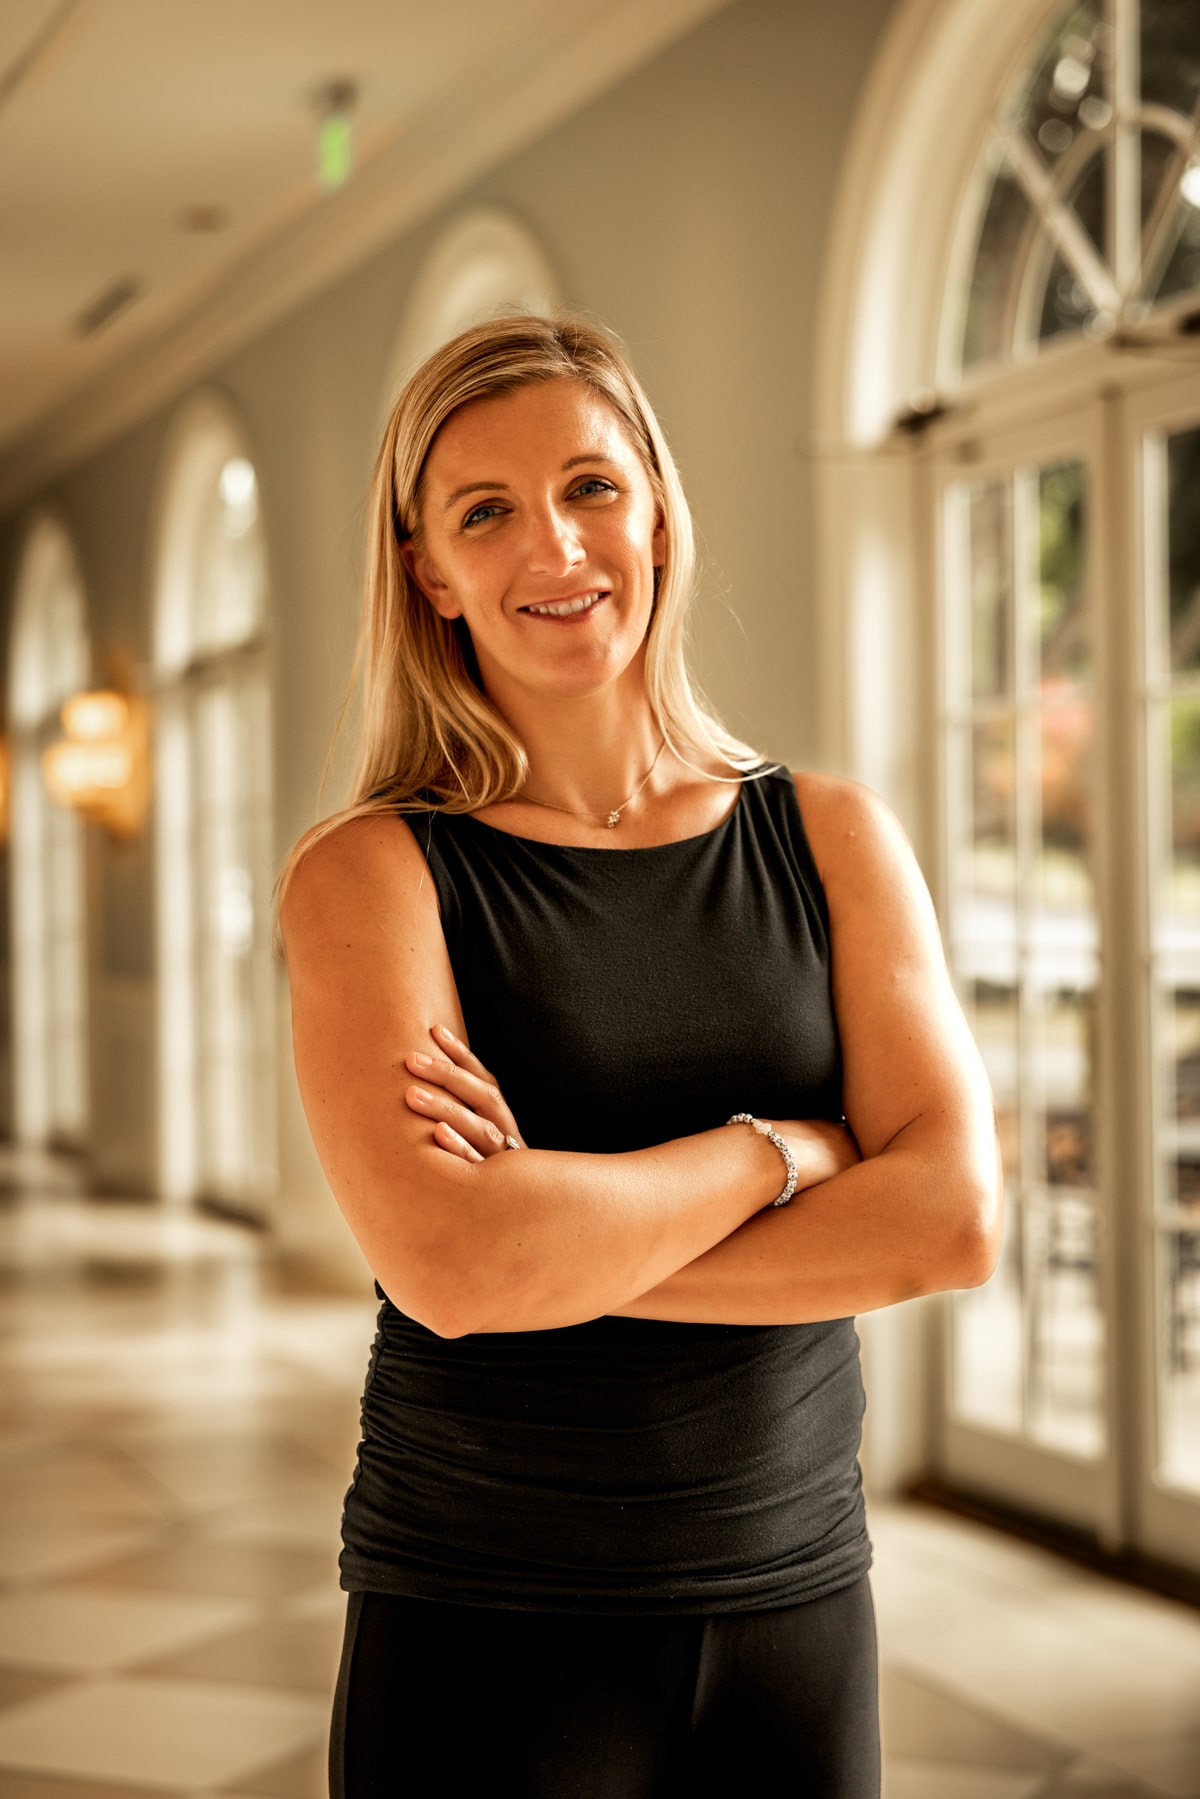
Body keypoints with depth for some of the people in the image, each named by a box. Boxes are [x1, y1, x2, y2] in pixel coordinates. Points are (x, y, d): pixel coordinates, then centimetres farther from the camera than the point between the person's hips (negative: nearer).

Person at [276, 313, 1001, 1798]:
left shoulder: (832, 839, 2)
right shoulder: (370, 874, -7)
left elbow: (957, 1217, -9)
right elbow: (449, 1264, -22)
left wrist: (567, 1230, -15)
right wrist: (781, 1149, -11)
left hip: (797, 1613, 3)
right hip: (480, 1631, -3)